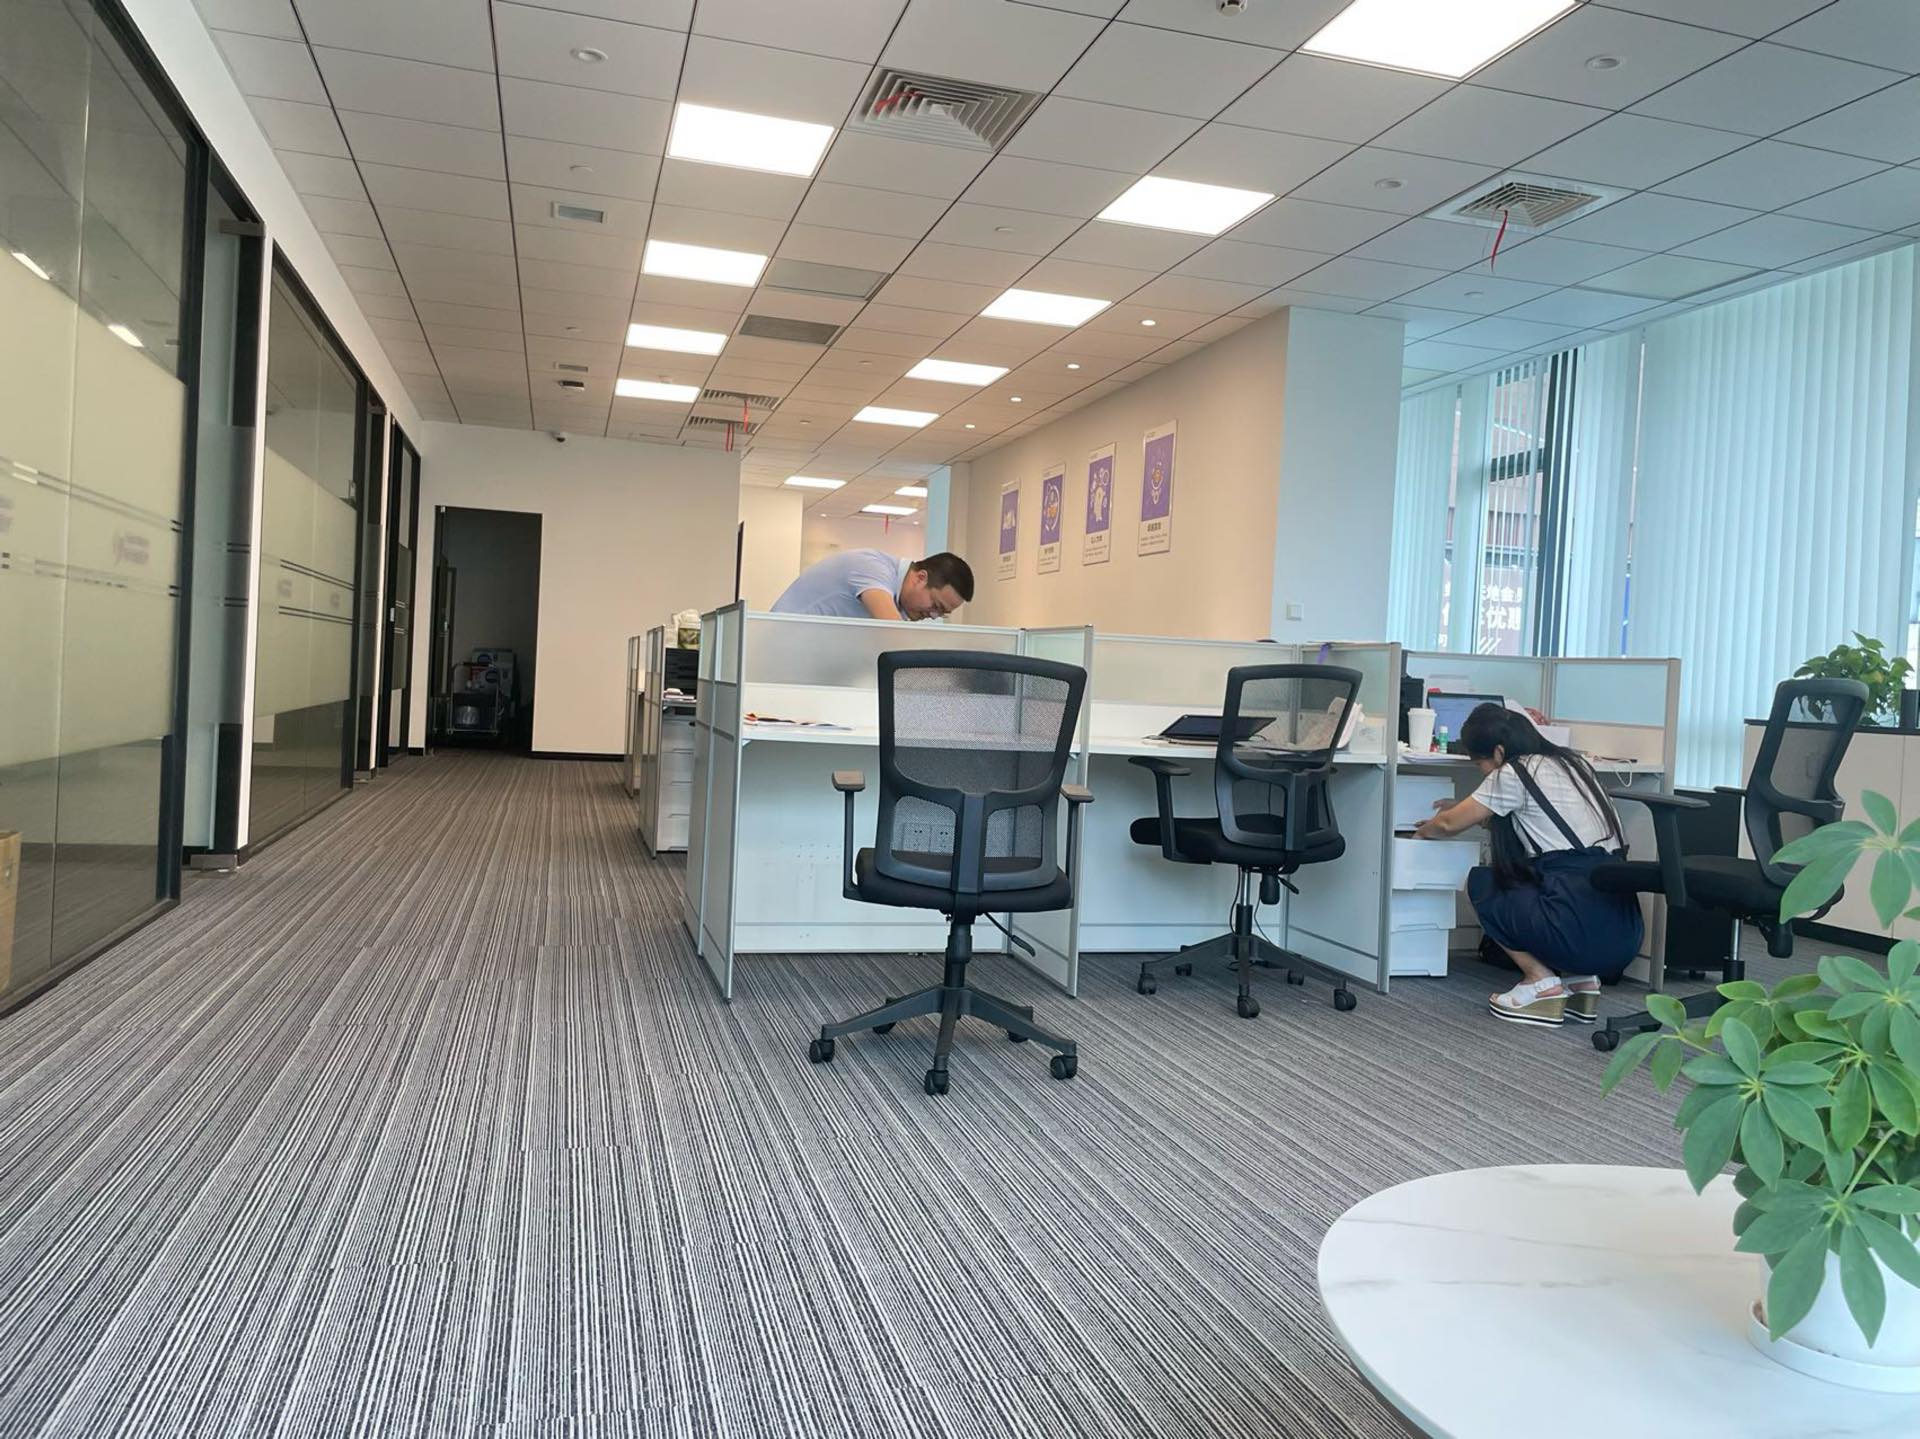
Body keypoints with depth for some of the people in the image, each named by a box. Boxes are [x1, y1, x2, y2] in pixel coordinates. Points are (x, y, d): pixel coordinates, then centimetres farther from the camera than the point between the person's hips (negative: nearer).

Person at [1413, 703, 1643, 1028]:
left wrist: (1423, 831, 31)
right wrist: (1469, 812, 42)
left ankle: (1542, 980, 5)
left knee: (1481, 882, 14)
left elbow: (1448, 825, 10)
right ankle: (1580, 978, 15)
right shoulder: (1571, 762, 20)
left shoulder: (1513, 774, -3)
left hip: (1584, 933, -8)